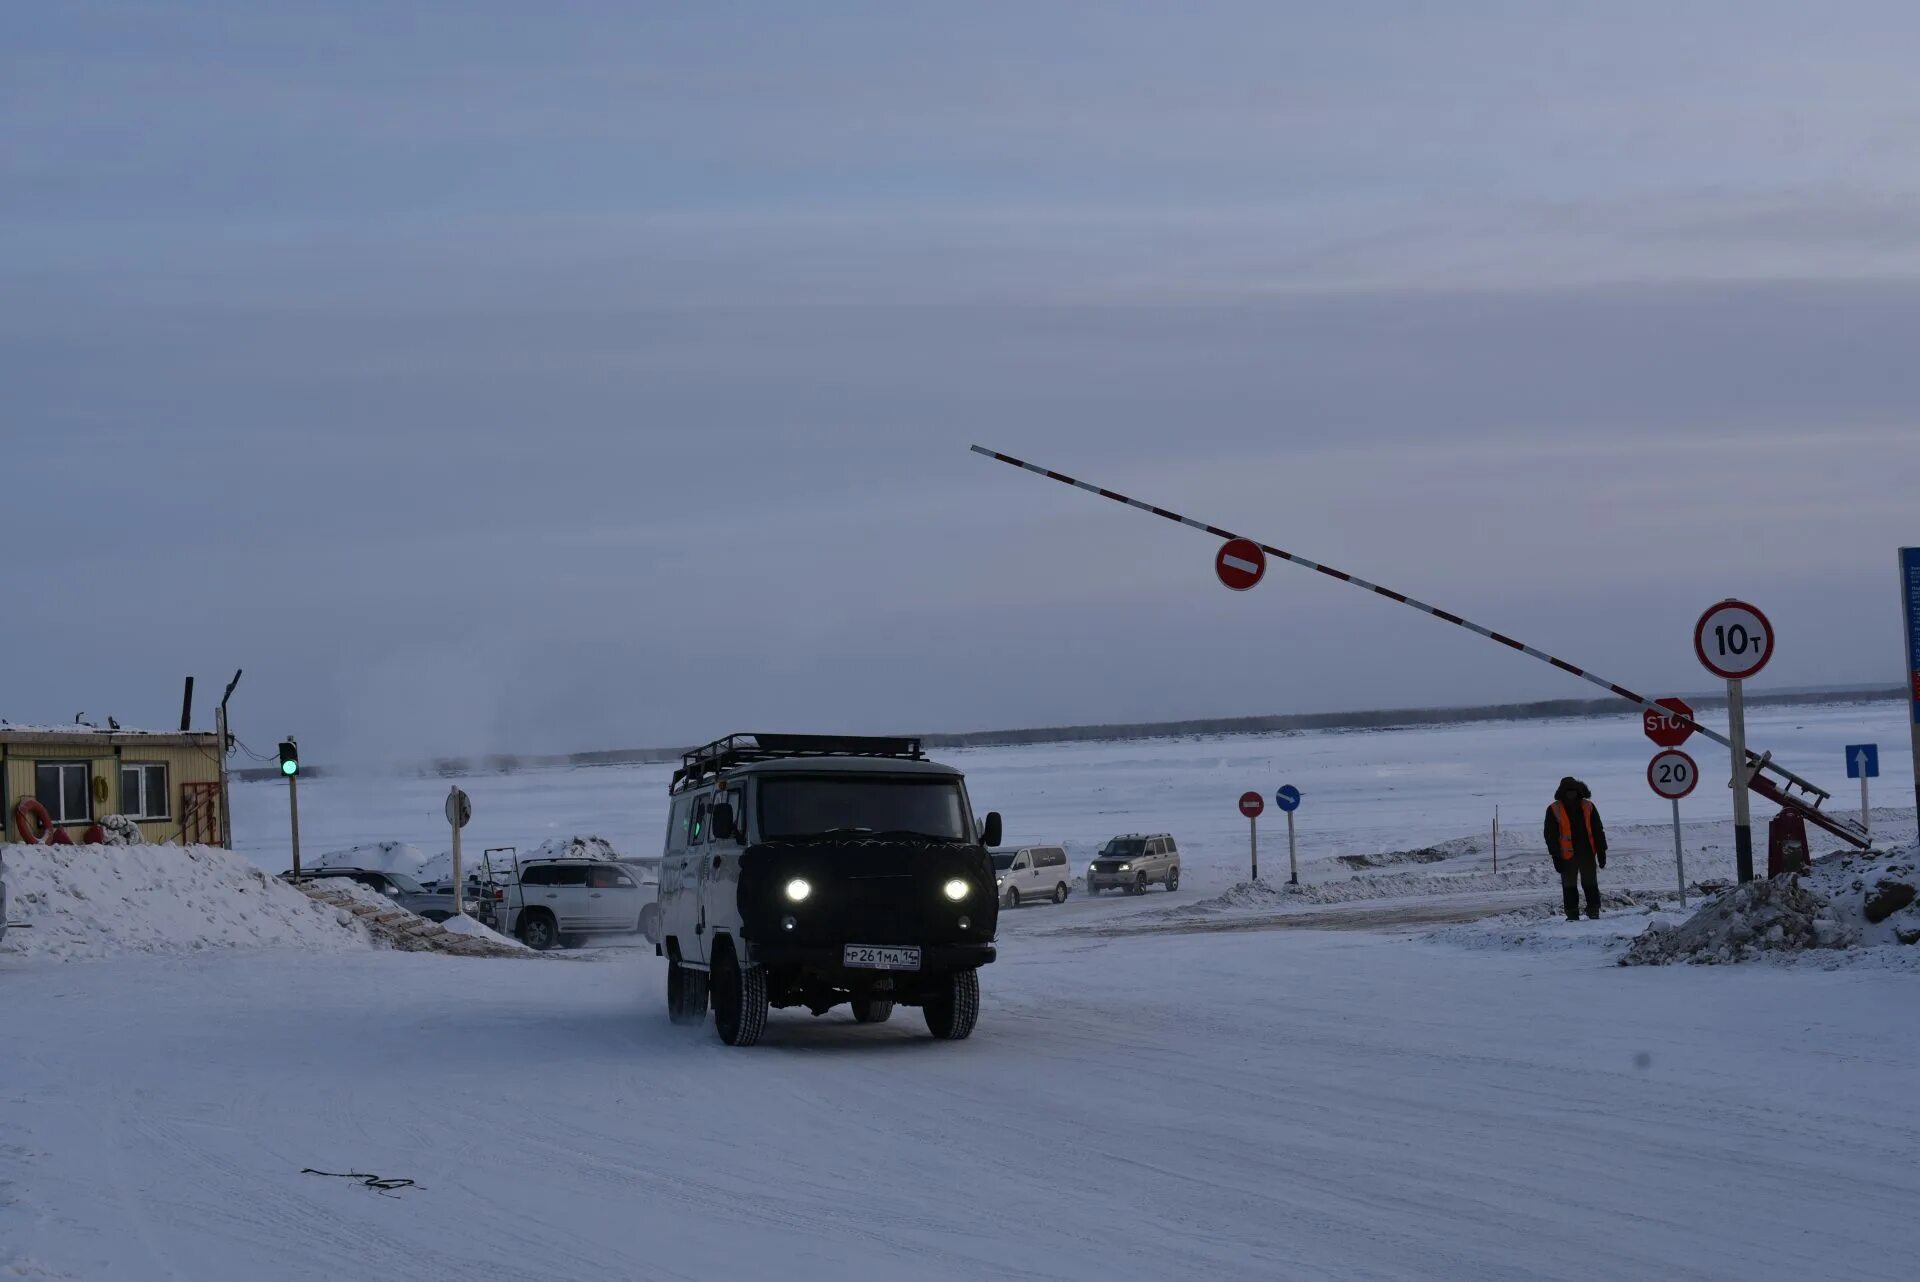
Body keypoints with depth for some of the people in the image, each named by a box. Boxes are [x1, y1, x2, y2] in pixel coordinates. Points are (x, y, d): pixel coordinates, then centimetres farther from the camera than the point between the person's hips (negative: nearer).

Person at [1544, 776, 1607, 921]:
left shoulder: (1588, 807, 6)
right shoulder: (1554, 810, -2)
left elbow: (1598, 831, 10)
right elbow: (1550, 835, -2)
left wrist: (1601, 852, 5)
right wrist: (1556, 857, -8)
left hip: (1587, 853, 2)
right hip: (1567, 856, -2)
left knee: (1591, 886, 5)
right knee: (1569, 887, 3)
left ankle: (1594, 913, 12)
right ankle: (1572, 916, 9)